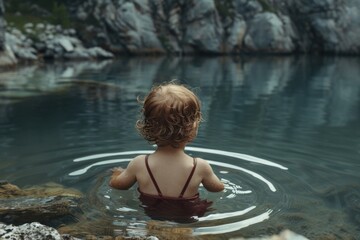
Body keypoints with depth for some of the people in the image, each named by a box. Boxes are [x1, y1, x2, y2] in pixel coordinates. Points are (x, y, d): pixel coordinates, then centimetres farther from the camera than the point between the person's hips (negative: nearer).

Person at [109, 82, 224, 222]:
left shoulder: (139, 164, -20)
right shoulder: (200, 167, -22)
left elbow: (116, 184, 1)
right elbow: (219, 189, 0)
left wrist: (118, 173, 24)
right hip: (188, 219, -1)